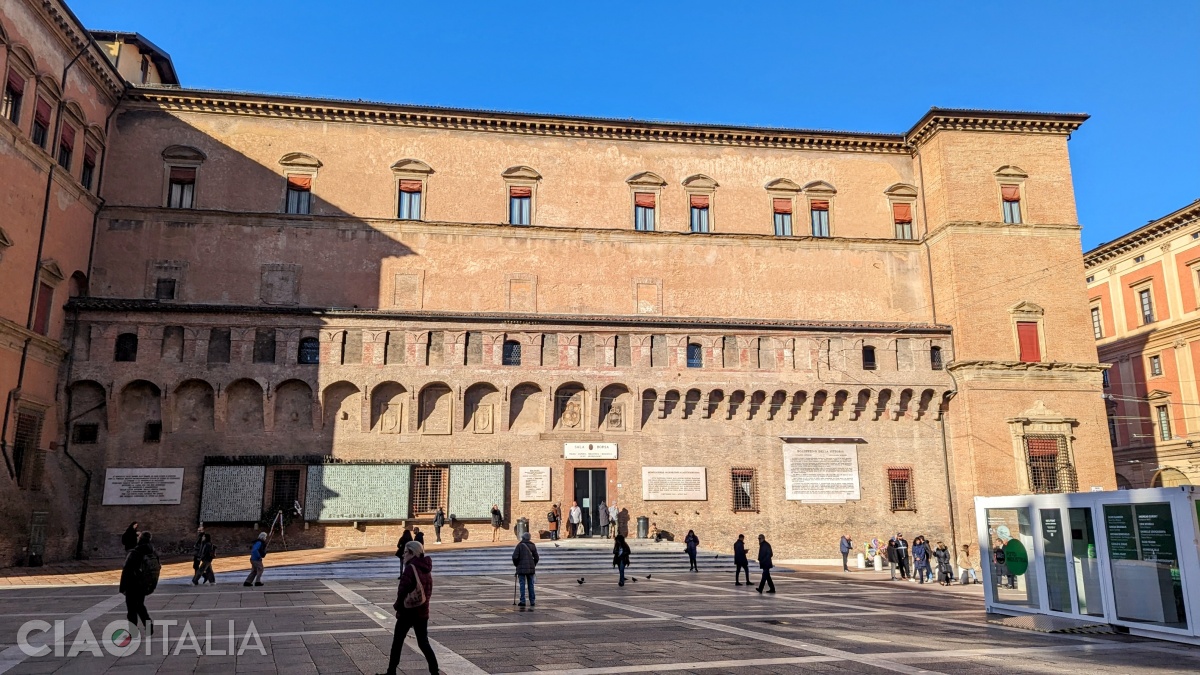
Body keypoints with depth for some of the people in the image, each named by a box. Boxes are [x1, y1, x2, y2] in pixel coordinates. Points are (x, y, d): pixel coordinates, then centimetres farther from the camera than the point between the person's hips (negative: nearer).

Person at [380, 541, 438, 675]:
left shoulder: (411, 568, -15)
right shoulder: (426, 569, 8)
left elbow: (403, 589, -23)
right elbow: (428, 590, 11)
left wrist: (398, 605, -9)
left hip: (408, 610, -7)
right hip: (422, 612, 7)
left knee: (397, 642, 11)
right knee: (423, 643, 12)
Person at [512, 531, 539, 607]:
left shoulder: (520, 545, -5)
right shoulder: (532, 546, 6)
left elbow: (515, 557, -12)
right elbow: (536, 558, 7)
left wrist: (517, 564, 4)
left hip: (522, 568, -3)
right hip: (531, 568, 3)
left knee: (522, 584, 0)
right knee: (531, 584, 9)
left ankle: (522, 601, -3)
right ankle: (532, 601, 9)